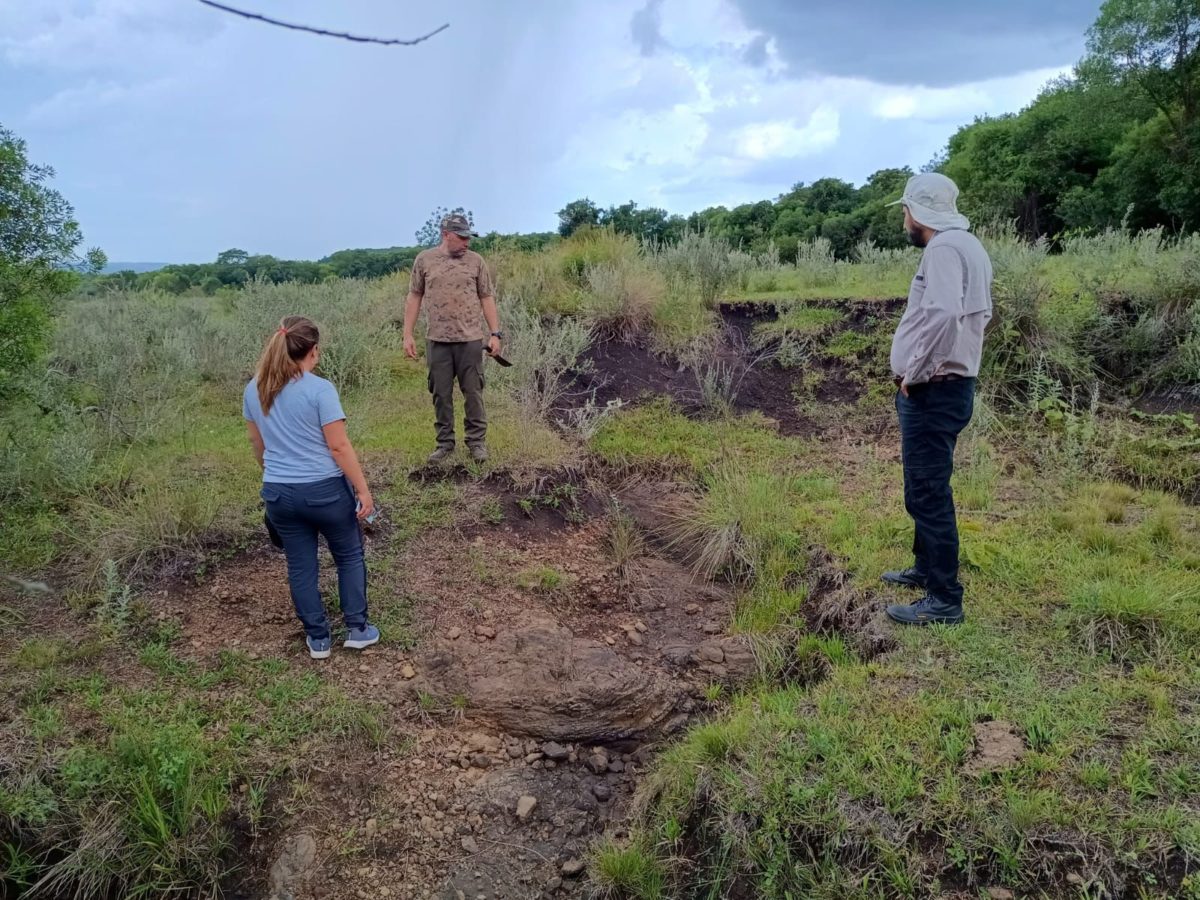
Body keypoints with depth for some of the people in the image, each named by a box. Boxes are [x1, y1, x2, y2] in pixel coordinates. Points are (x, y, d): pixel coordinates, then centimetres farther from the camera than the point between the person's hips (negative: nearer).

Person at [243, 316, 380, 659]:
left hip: (278, 493, 5)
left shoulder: (254, 389, 3)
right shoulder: (320, 389, -16)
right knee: (349, 556, 16)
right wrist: (363, 490, -11)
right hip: (325, 490, -5)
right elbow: (339, 446, -17)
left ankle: (318, 639, 25)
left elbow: (258, 445, 14)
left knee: (301, 567, 15)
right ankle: (357, 629, 22)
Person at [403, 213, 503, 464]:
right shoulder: (424, 259, 2)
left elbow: (487, 298, 5)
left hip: (471, 340, 0)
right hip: (438, 341, 1)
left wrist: (495, 333, -2)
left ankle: (477, 441, 15)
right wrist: (408, 334, 1)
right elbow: (414, 297, 6)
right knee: (441, 394, 7)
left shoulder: (475, 260, 2)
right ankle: (445, 443, 18)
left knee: (473, 392, 4)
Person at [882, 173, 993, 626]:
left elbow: (941, 315, -32)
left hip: (932, 390, -11)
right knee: (925, 487, 21)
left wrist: (913, 373, -20)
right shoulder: (967, 246, 16)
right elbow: (978, 313, 23)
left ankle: (943, 600, -1)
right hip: (947, 384, 11)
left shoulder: (944, 248, -16)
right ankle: (926, 568, 36)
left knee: (928, 493, -7)